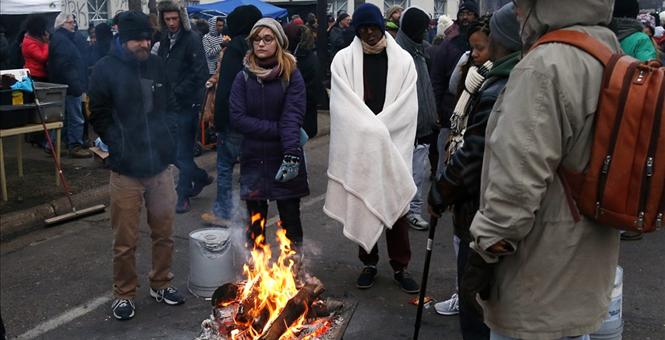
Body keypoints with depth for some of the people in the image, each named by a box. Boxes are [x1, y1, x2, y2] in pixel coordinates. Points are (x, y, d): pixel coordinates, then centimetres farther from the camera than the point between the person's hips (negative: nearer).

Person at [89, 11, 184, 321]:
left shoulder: (156, 64, 6)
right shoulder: (106, 69, -7)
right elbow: (99, 117, -3)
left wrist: (169, 138, 5)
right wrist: (119, 147, -7)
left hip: (161, 165, 4)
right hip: (126, 169, -4)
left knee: (164, 232, 14)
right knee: (126, 240, 6)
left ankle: (161, 284, 33)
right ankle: (124, 294, 24)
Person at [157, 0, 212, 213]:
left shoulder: (192, 40, -9)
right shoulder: (165, 40, 12)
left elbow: (199, 74, -16)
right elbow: (161, 70, 17)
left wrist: (177, 92, -16)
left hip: (187, 103, -7)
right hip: (170, 104, 7)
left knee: (182, 151, -3)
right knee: (172, 149, 13)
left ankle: (183, 196, 7)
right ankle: (201, 177, 32)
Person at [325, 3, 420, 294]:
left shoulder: (403, 60, 2)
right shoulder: (344, 59, 0)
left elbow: (407, 107, -4)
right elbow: (343, 106, -8)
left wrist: (377, 129, -13)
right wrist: (371, 131, -18)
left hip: (393, 145, 0)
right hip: (358, 145, 0)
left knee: (395, 205, 5)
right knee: (362, 204, 9)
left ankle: (400, 267, 16)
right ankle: (369, 263, 23)